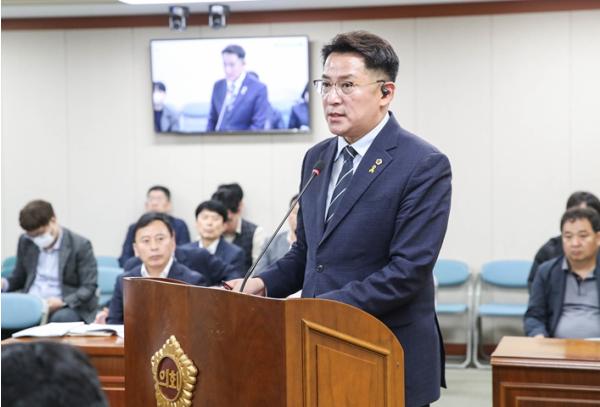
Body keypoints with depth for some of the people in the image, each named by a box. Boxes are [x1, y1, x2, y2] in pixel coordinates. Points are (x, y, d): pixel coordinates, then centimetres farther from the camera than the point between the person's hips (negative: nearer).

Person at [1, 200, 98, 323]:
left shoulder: (80, 245, -5)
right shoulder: (25, 242, 11)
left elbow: (89, 287, -6)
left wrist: (63, 302, -23)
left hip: (69, 307, -4)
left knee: (60, 318, -39)